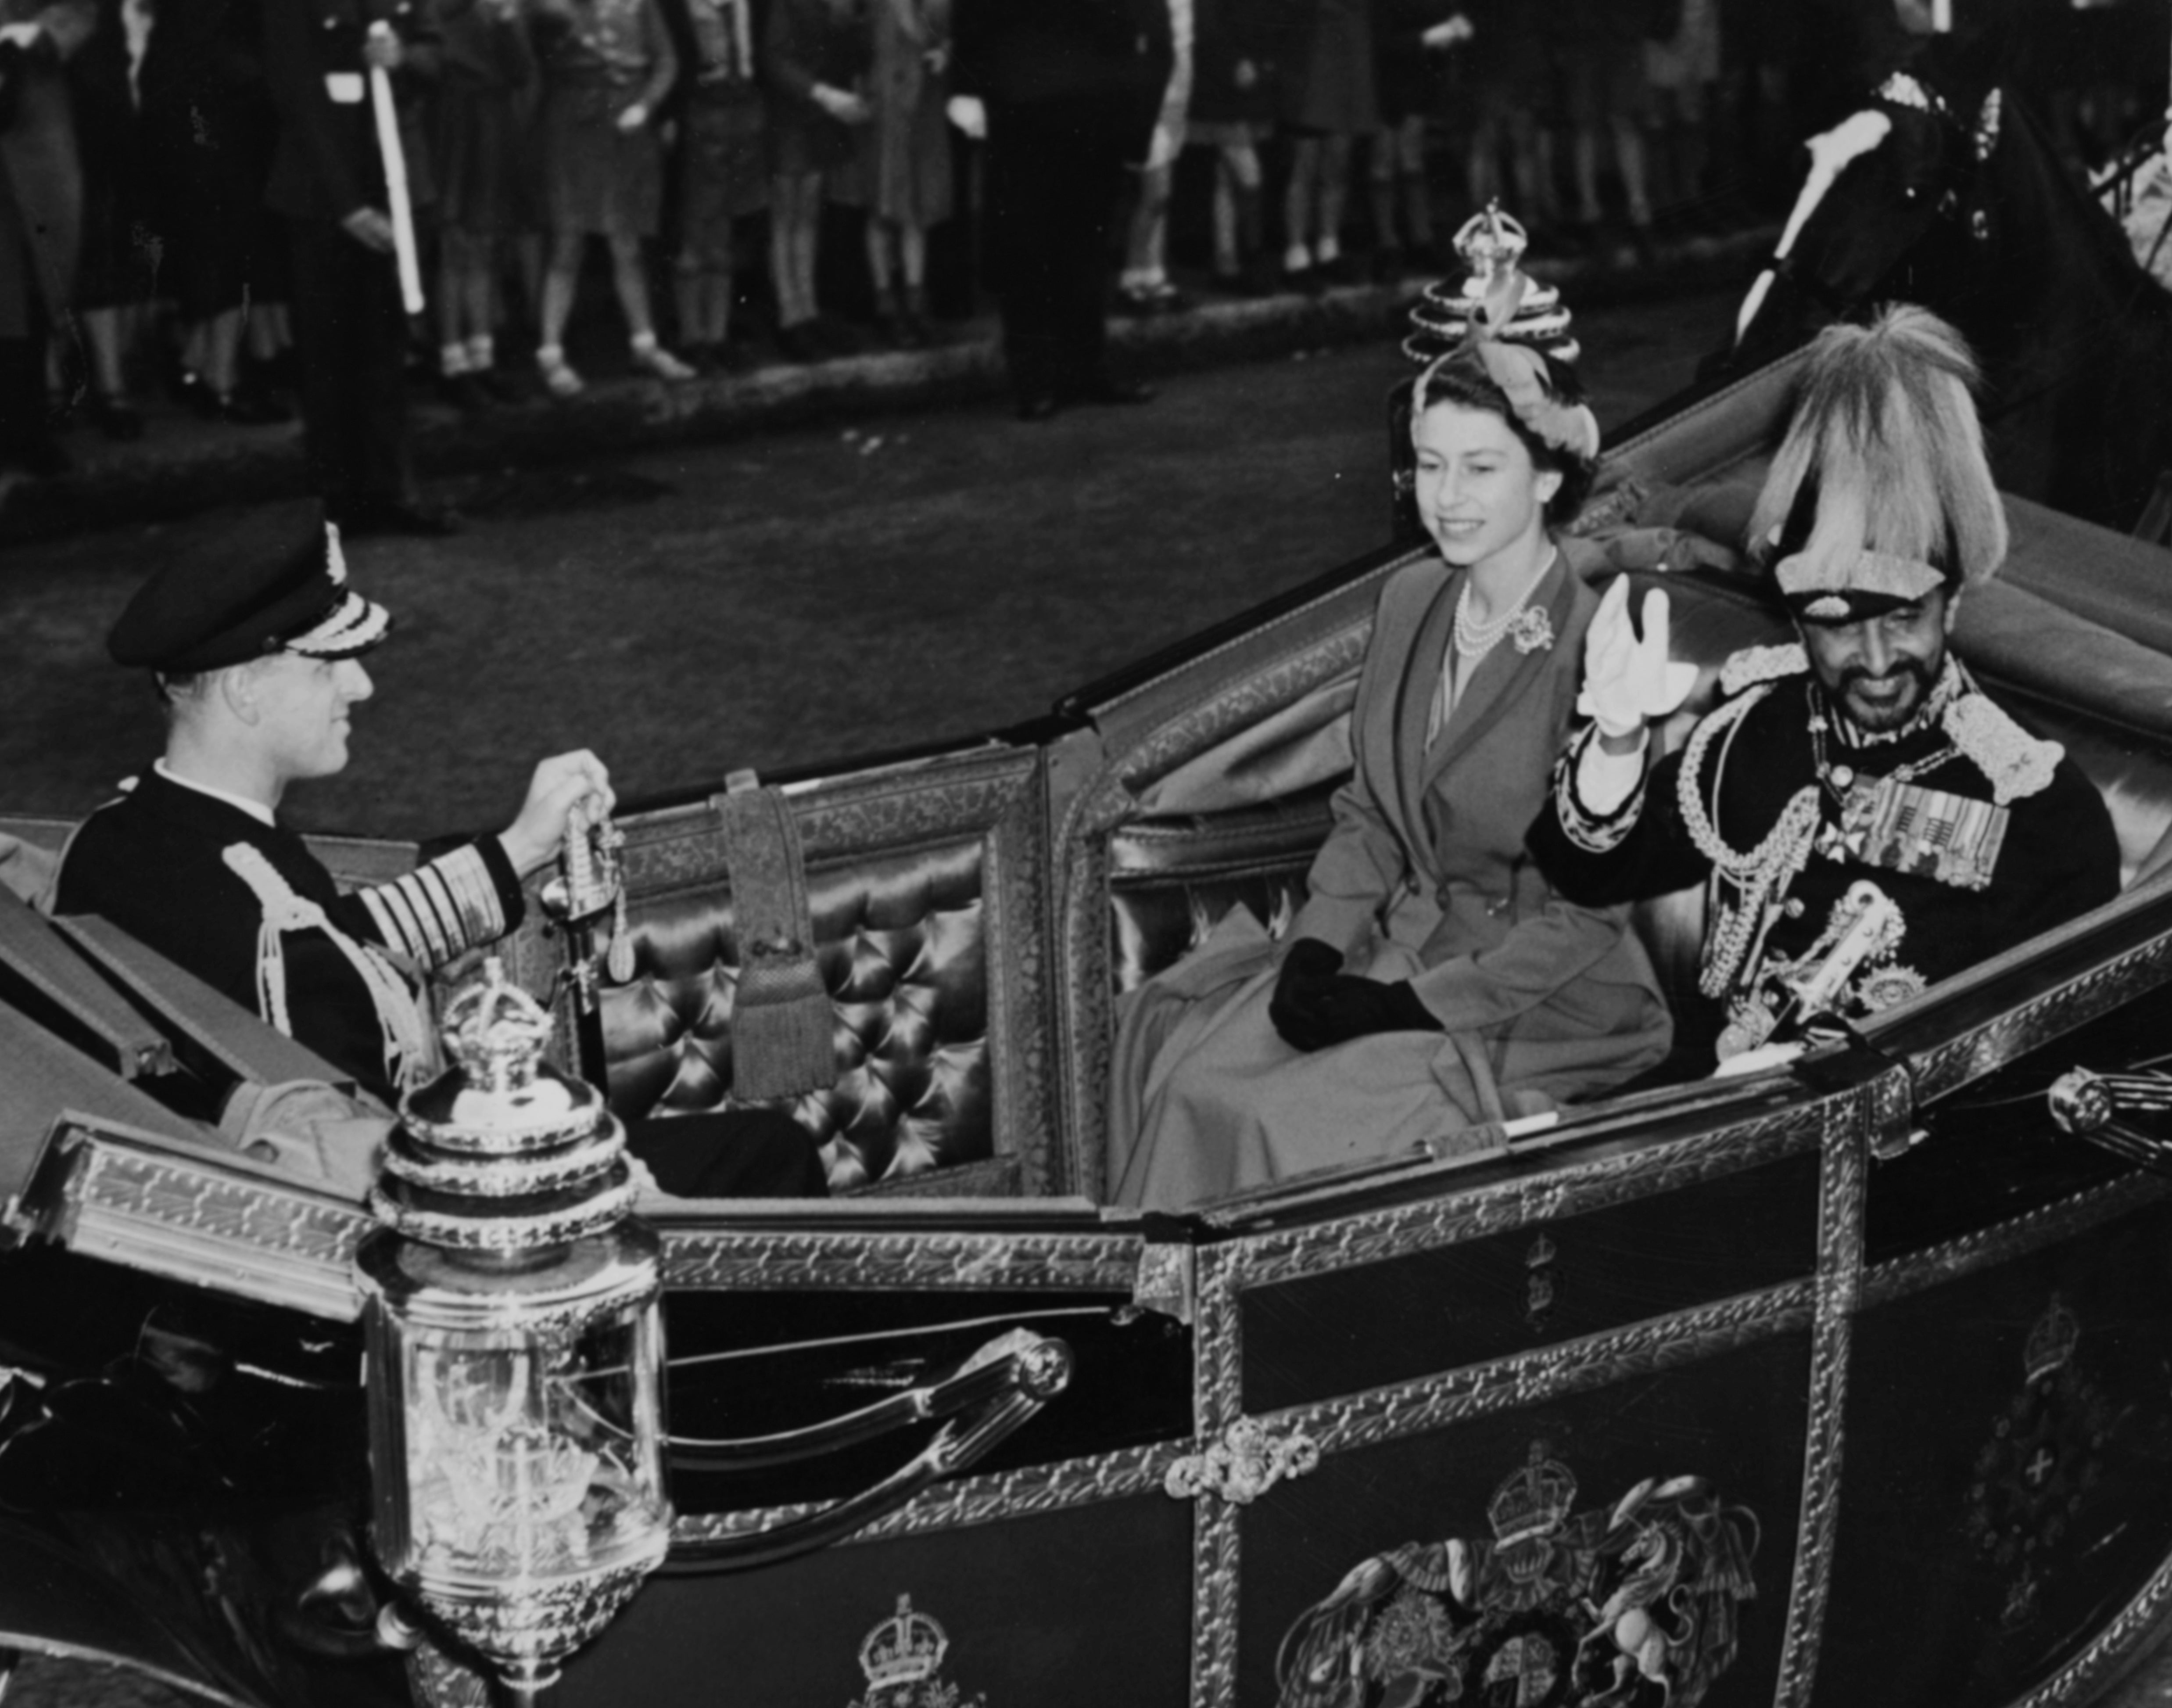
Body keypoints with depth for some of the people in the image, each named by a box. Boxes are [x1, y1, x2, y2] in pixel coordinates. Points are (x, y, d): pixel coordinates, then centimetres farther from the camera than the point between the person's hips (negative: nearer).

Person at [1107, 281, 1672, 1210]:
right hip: (1396, 947, 7)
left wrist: (1408, 1004, -18)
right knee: (1189, 1081, -13)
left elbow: (1587, 911, -16)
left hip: (1536, 1001, -6)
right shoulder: (1412, 600, 4)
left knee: (1289, 1126, -22)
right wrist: (1315, 952, -5)